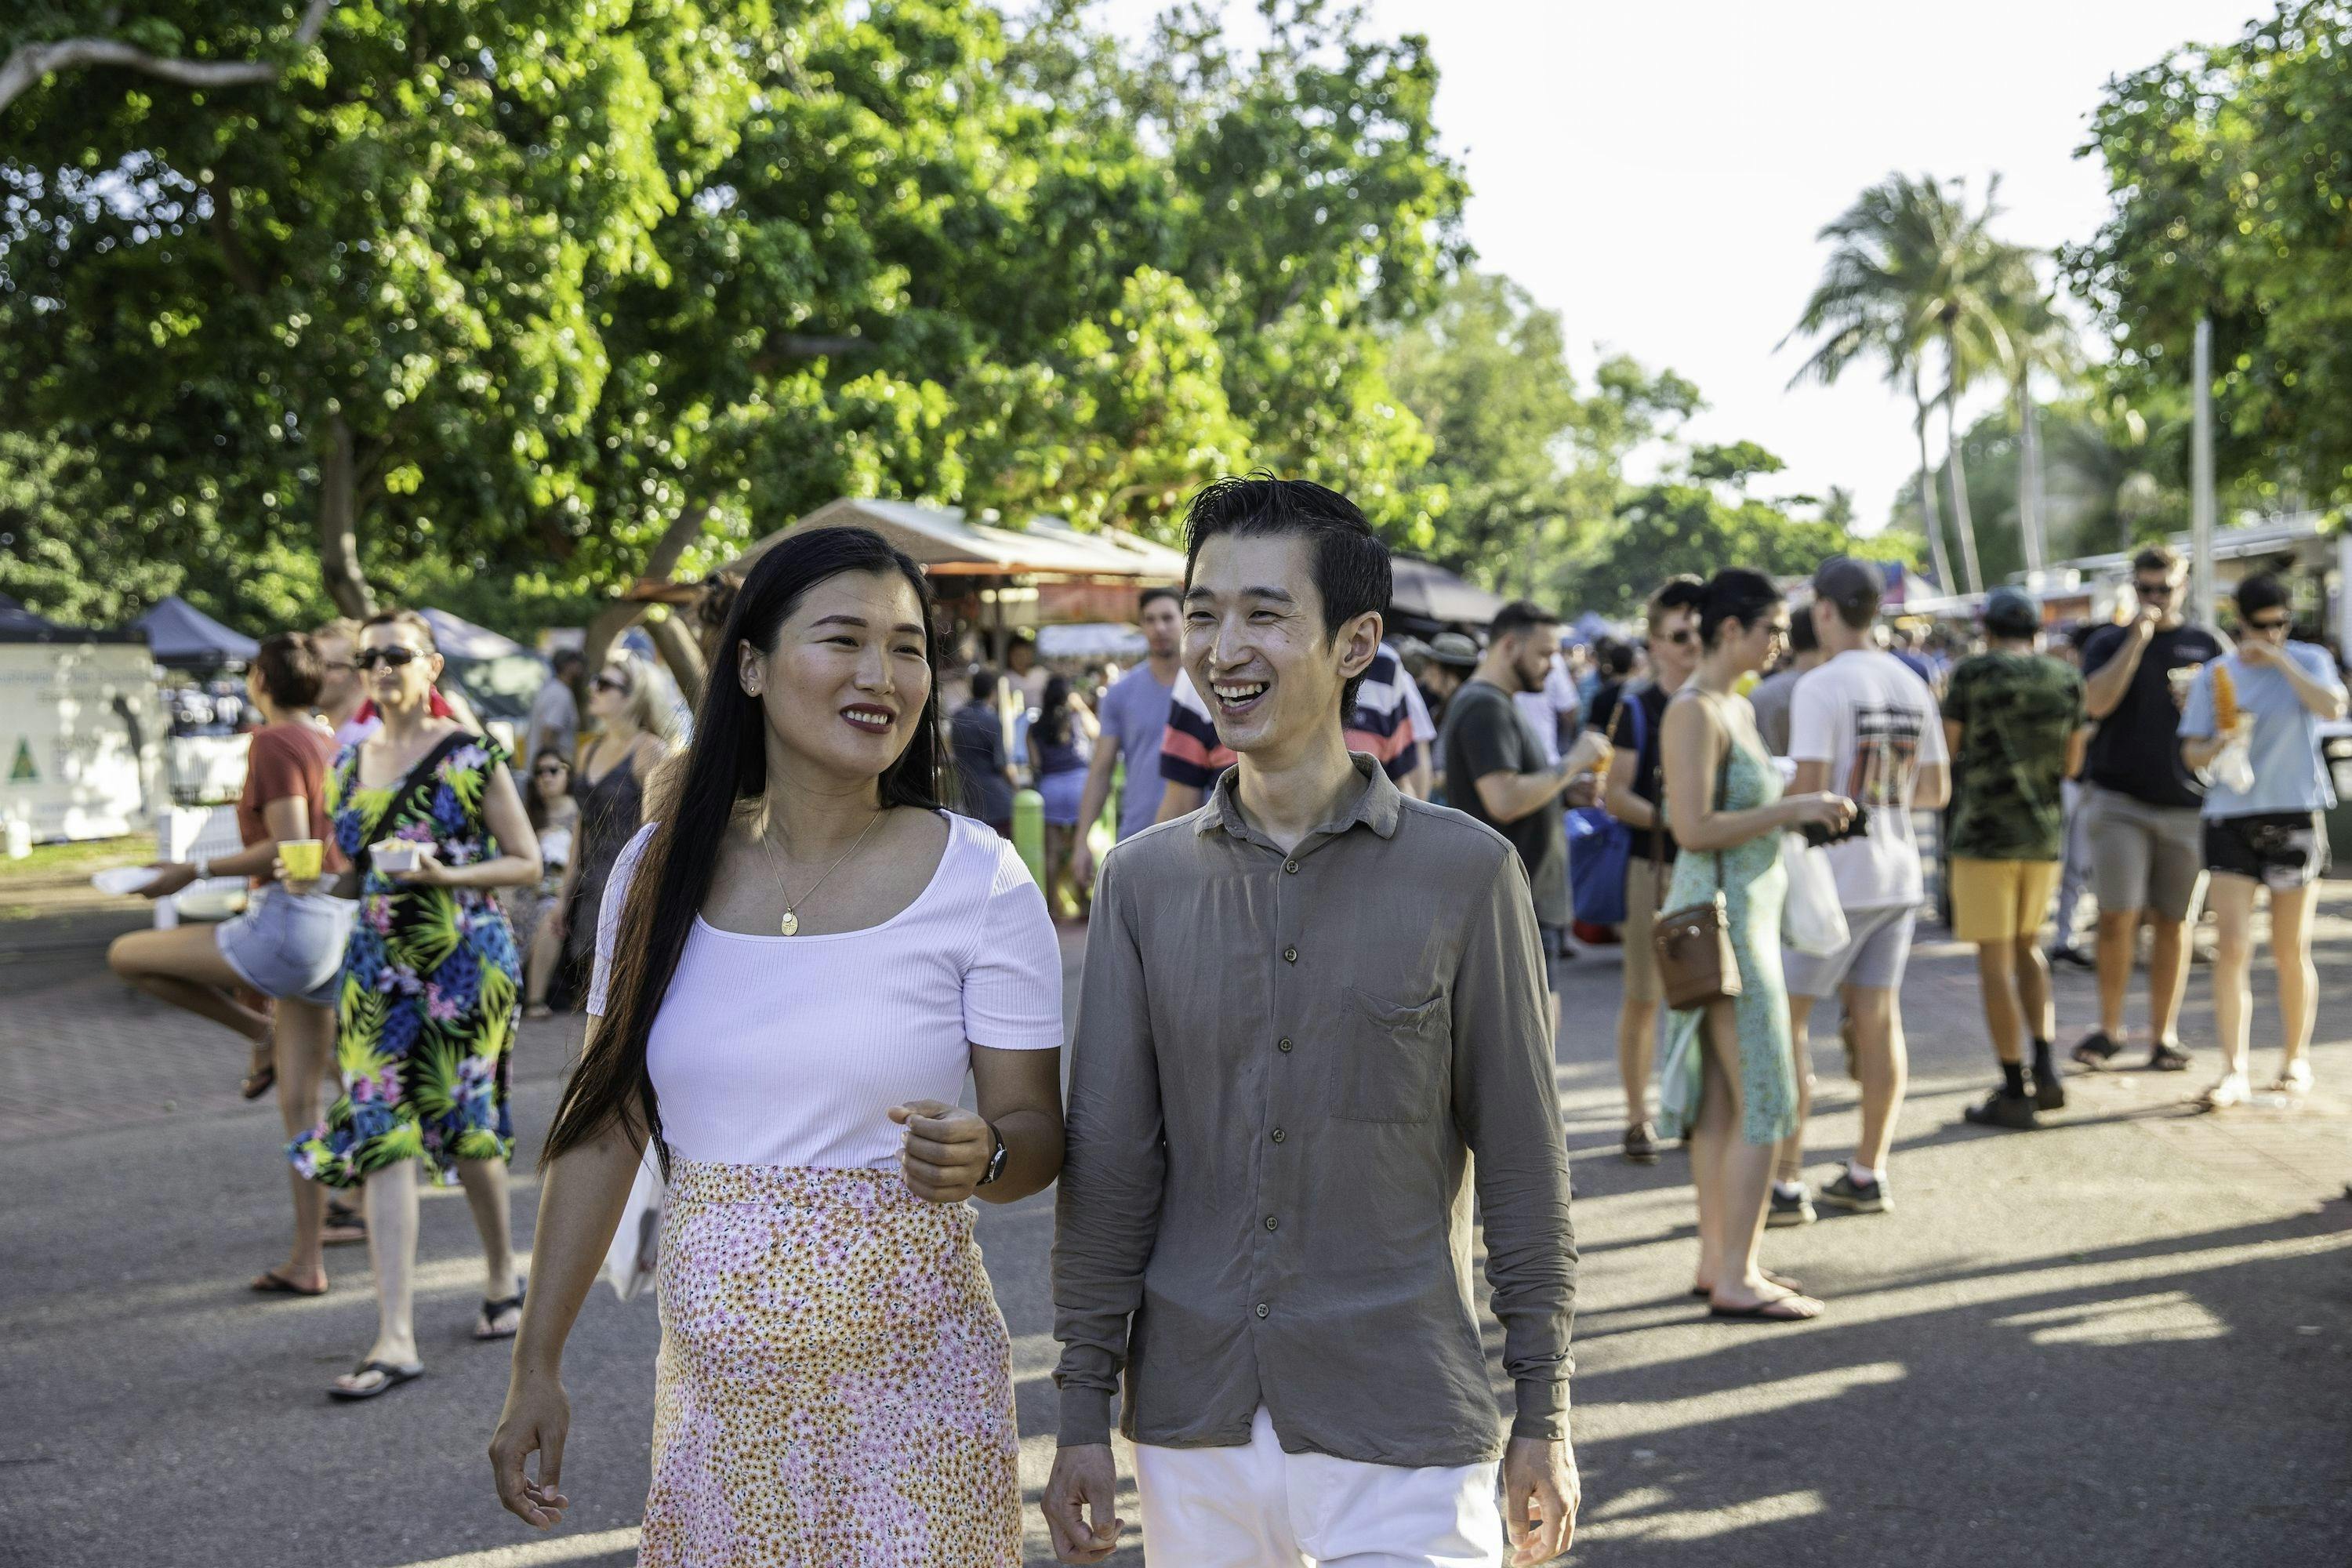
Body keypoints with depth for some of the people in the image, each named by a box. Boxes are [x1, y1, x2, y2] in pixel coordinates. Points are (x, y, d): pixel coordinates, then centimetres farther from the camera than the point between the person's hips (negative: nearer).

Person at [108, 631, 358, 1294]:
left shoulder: (273, 742, -10)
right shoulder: (330, 745, 15)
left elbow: (289, 847, -18)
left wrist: (195, 871, -12)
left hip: (289, 923, -9)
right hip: (335, 930, 9)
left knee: (127, 955, 3)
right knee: (299, 1102, 10)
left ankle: (262, 1033, 9)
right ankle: (307, 1261, 11)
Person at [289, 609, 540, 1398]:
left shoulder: (472, 756, -4)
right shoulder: (348, 766, 12)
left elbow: (528, 863, -4)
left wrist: (448, 876, -18)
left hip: (464, 962, -4)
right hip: (376, 969, 4)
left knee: (463, 1127, 5)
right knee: (380, 1136, -6)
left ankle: (504, 1279, 31)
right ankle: (396, 1338, -8)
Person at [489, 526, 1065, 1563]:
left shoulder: (979, 879, -7)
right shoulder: (661, 868, 0)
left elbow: (1035, 1130, -3)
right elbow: (604, 1126, 6)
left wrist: (978, 1157, -26)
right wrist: (537, 1367, 6)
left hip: (907, 1385, -2)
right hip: (713, 1387, 2)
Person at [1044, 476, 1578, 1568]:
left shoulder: (1464, 873, -5)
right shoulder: (1144, 881, 2)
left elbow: (1521, 1162, -1)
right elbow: (1109, 1163, 3)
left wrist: (1543, 1417, 1)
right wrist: (1083, 1412, 3)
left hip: (1400, 1437, -2)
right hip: (1191, 1435, 3)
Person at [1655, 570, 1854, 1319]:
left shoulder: (1737, 707, 14)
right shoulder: (1694, 712, -15)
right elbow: (1694, 828, -22)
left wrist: (1805, 807, 8)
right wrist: (1792, 810, -19)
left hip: (1748, 914, 9)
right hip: (1724, 917, -9)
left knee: (1722, 1100, 12)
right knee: (1764, 1101, -7)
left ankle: (1717, 1260, 19)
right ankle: (1736, 1279, -1)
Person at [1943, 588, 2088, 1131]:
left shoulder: (1972, 674, -8)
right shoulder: (2066, 680, 4)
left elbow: (1949, 749, -3)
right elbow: (2071, 762, 11)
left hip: (1985, 832, -5)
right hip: (2045, 835, 5)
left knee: (1994, 959, 0)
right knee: (2027, 946, 21)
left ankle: (2014, 1094, 1)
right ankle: (2046, 1067, 11)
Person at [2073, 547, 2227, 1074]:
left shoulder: (2208, 646, 10)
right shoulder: (2109, 642, 7)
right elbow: (2097, 702, -10)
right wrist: (2138, 638, -12)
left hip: (2188, 806, 1)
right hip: (2120, 801, -1)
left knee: (2173, 922, 4)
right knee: (2117, 917, -7)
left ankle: (2163, 1035, 13)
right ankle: (2109, 1029, 7)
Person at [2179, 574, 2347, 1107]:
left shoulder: (2308, 660, 2)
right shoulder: (2215, 675, 6)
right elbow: (2192, 754, 4)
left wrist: (2280, 660, -17)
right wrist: (2220, 744, -16)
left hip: (2296, 816, -1)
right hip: (2231, 818, 1)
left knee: (2291, 951, 7)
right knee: (2231, 947, -7)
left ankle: (2296, 1059, 22)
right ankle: (2234, 1069, -5)